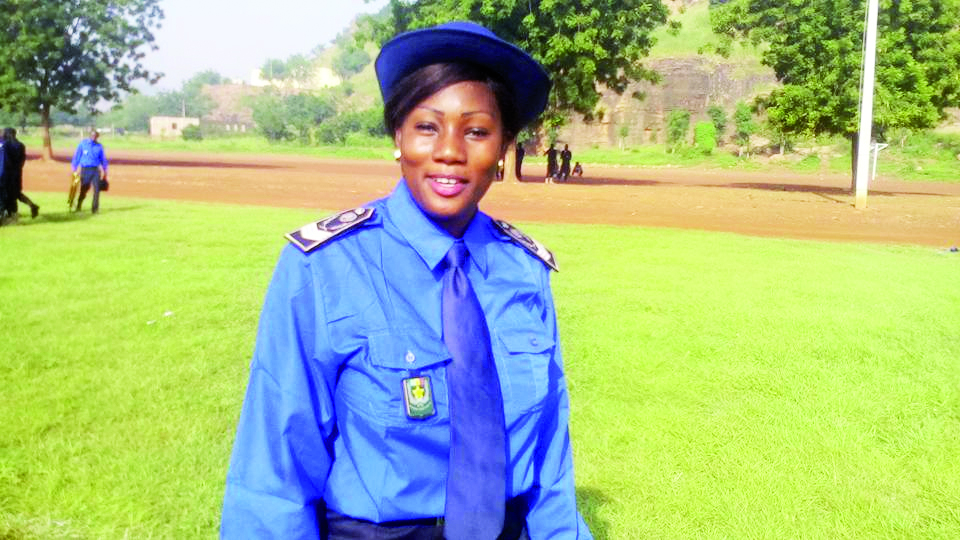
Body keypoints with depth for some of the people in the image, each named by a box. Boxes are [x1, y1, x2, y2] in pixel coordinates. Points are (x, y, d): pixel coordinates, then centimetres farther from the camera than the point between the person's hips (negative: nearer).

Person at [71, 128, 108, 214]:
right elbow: (76, 156, 6)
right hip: (85, 170, -1)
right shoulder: (83, 143, 4)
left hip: (95, 170, 1)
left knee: (96, 189, -9)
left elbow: (103, 159, 15)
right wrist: (74, 169, 3)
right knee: (83, 190, 3)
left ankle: (95, 208, -1)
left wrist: (104, 171, 14)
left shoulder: (99, 146, 9)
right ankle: (78, 206, 22)